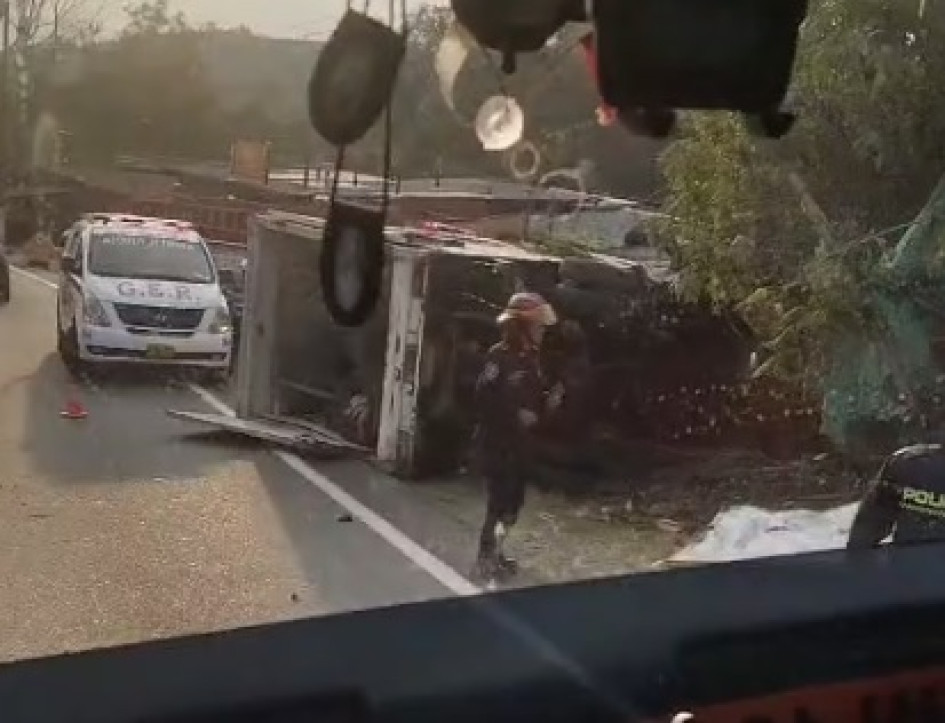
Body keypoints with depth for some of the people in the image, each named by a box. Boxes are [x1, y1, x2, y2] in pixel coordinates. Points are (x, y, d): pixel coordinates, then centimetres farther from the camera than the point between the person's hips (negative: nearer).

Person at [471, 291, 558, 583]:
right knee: (500, 501, -7)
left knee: (513, 500, 15)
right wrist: (516, 416, -23)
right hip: (496, 443, -9)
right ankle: (484, 562, 3)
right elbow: (483, 398, -24)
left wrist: (546, 401, -1)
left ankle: (493, 553, 28)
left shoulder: (529, 357, 9)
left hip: (519, 443, 9)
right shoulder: (500, 356, -18)